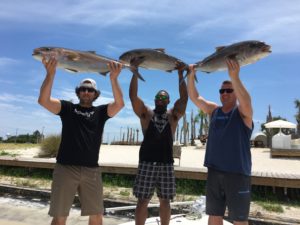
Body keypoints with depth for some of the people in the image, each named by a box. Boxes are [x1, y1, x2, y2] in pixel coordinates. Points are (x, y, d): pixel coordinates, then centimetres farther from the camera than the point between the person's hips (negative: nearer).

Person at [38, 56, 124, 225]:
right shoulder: (67, 108, 9)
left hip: (91, 170, 1)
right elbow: (43, 100, -6)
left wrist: (114, 79, -18)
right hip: (65, 168, -1)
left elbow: (120, 104, -7)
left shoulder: (101, 112, 10)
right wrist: (51, 73, -17)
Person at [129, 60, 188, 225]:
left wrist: (181, 75, -8)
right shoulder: (146, 113, 6)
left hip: (166, 164, 2)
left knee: (165, 201, 11)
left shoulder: (173, 115, 10)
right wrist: (135, 73, -12)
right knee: (142, 200, 3)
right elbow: (133, 96, -5)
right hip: (147, 163, -1)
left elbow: (184, 98, -3)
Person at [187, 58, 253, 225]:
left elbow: (246, 101, -26)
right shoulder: (214, 110, 8)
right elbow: (194, 97, 2)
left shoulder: (242, 112, -4)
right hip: (214, 172, 4)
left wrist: (235, 77, -40)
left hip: (238, 173, -4)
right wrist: (191, 76, -11)